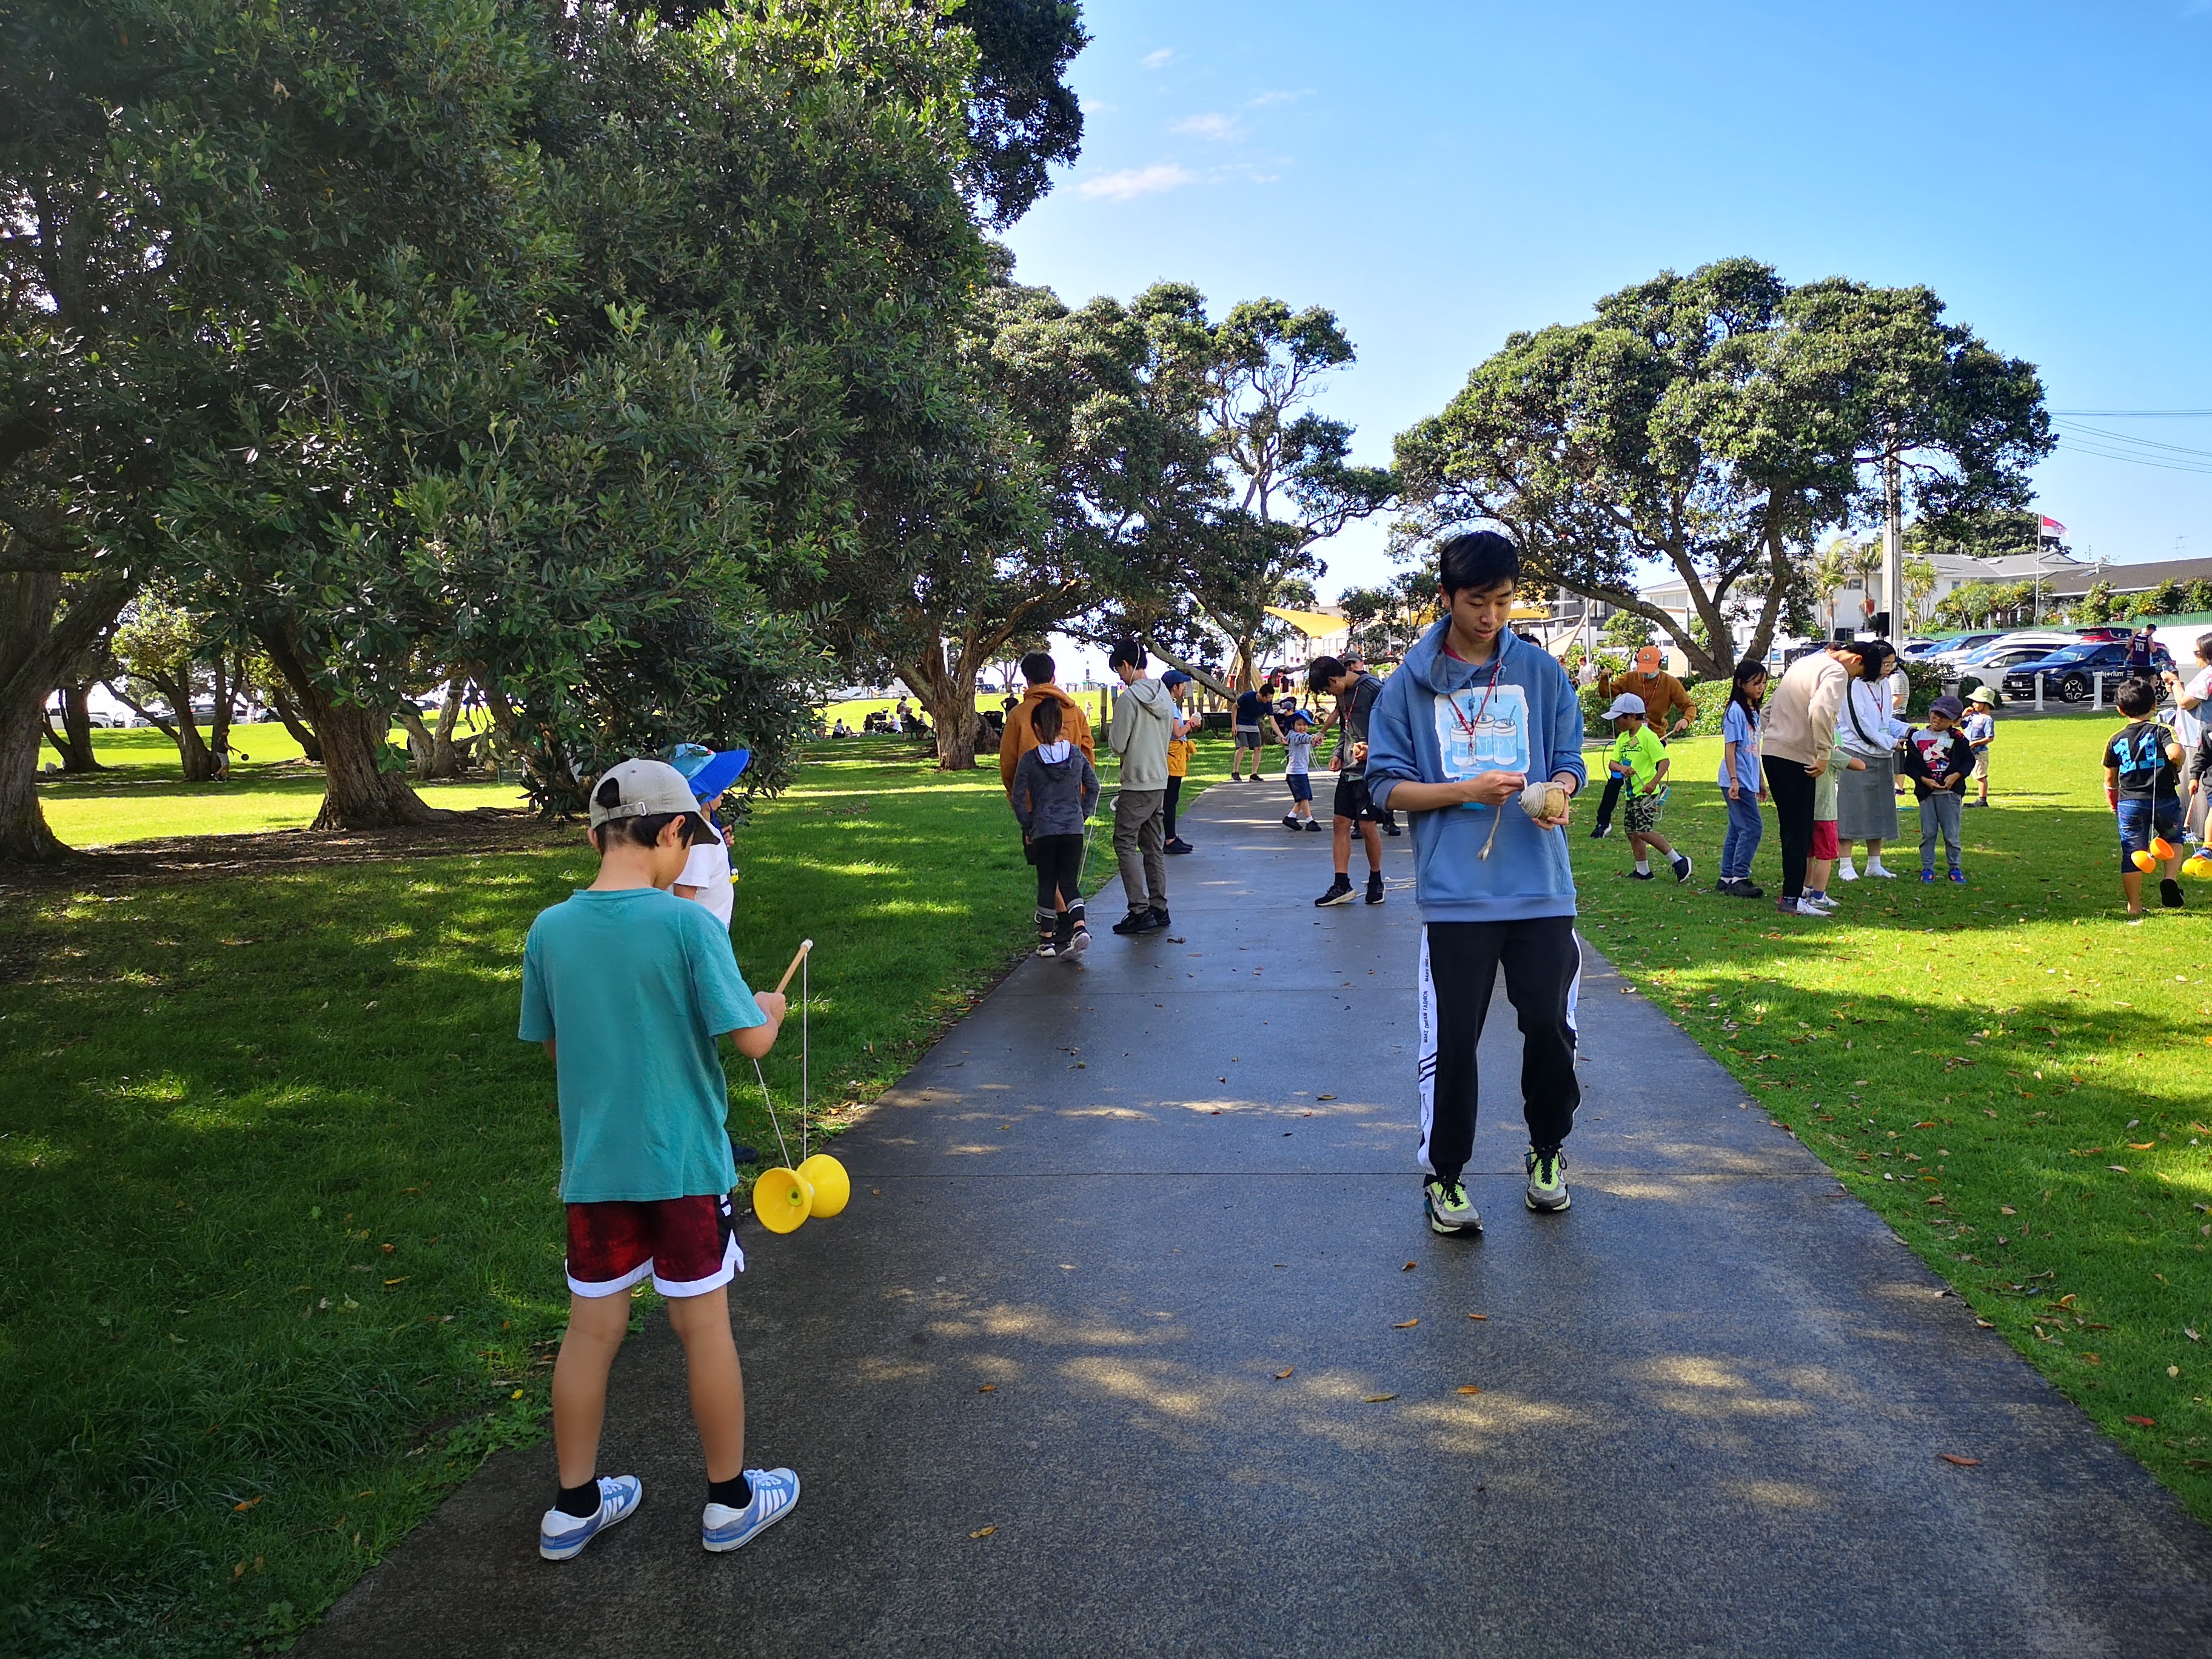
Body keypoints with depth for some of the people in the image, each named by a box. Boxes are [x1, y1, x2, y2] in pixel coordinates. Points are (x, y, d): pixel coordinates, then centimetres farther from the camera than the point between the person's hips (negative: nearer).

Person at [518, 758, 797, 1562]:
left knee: (591, 1326, 15)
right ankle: (730, 1500, 25)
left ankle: (574, 1508, 28)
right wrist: (770, 1007, 3)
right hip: (684, 1164, -4)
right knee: (704, 1324, 10)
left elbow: (552, 1043, 10)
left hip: (592, 1165, 4)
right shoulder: (688, 924, -17)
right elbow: (751, 1040, -17)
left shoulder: (549, 931, -3)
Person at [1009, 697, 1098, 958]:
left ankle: (1047, 939, 14)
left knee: (1047, 883, 8)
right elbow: (1093, 787, 10)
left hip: (1043, 830, -2)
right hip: (1074, 828, 2)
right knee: (1069, 881, 9)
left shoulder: (1029, 760, -6)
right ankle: (1080, 927, -12)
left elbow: (1018, 797, -4)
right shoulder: (1077, 755, 3)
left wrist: (1027, 827, 6)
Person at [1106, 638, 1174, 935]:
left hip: (1137, 784, -8)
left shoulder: (1129, 698, -15)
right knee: (1153, 846, 13)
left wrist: (1111, 730, 6)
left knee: (1125, 843, -3)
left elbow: (1118, 745, -13)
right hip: (1160, 781, 8)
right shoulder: (1164, 696, 11)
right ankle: (1159, 908, 15)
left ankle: (1140, 911, -8)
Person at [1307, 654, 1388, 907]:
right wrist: (1339, 753, 10)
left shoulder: (1373, 689, -13)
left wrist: (1372, 747, -27)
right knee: (1341, 823, 4)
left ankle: (1376, 882, 15)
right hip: (1349, 770, 8)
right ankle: (1342, 885, 7)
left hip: (1371, 770, -8)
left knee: (1368, 827, -3)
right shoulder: (1343, 694, 12)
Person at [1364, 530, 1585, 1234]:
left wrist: (1558, 793, -13)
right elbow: (1386, 785, 1)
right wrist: (1466, 790, -14)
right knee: (1452, 1039, 2)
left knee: (1551, 1026, 5)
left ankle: (1548, 1152, 31)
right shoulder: (1410, 682, 1)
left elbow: (1569, 761, 11)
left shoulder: (1542, 672, 6)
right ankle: (1444, 1175, 20)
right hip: (1455, 893, -2)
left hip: (1542, 889, 2)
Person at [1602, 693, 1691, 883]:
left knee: (1644, 831, -17)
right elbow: (1612, 762, 7)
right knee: (1633, 833, 10)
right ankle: (1643, 871, 20)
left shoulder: (1648, 736, -11)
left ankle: (1678, 861, -7)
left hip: (1647, 793, -9)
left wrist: (1654, 782, -27)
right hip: (1632, 793, 9)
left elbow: (1665, 760, -15)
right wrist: (1621, 768, -16)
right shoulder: (1622, 738, 12)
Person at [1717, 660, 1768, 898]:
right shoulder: (1736, 711, -11)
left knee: (1737, 829, 10)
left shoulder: (1753, 712, 16)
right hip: (1738, 781, -9)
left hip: (1748, 780, 9)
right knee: (1753, 827, -12)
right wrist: (1734, 780, -20)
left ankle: (1727, 878, 15)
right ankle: (1739, 878, -10)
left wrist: (1761, 781, 24)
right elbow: (1730, 747, -15)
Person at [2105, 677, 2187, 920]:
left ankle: (2134, 907, 6)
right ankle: (2171, 877, 1)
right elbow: (2175, 753, -24)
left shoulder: (2116, 740, 6)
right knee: (2172, 839, 24)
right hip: (2165, 800, -1)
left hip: (2130, 803, 1)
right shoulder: (2160, 731, -3)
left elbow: (2110, 777, 12)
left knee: (2131, 854, 4)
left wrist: (2113, 795, 31)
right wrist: (2177, 766, -1)